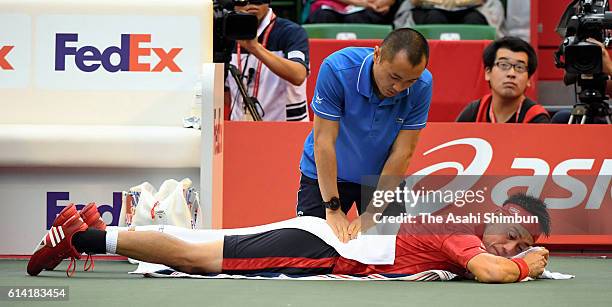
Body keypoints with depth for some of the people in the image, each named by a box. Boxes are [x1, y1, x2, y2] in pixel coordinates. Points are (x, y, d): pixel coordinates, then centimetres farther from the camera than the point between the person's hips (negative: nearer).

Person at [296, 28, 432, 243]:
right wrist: (333, 209, -29)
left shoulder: (421, 86, -22)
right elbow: (324, 140, -27)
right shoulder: (337, 69, -29)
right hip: (325, 175, -2)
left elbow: (402, 152, -20)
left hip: (383, 177, 2)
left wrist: (372, 214, -23)